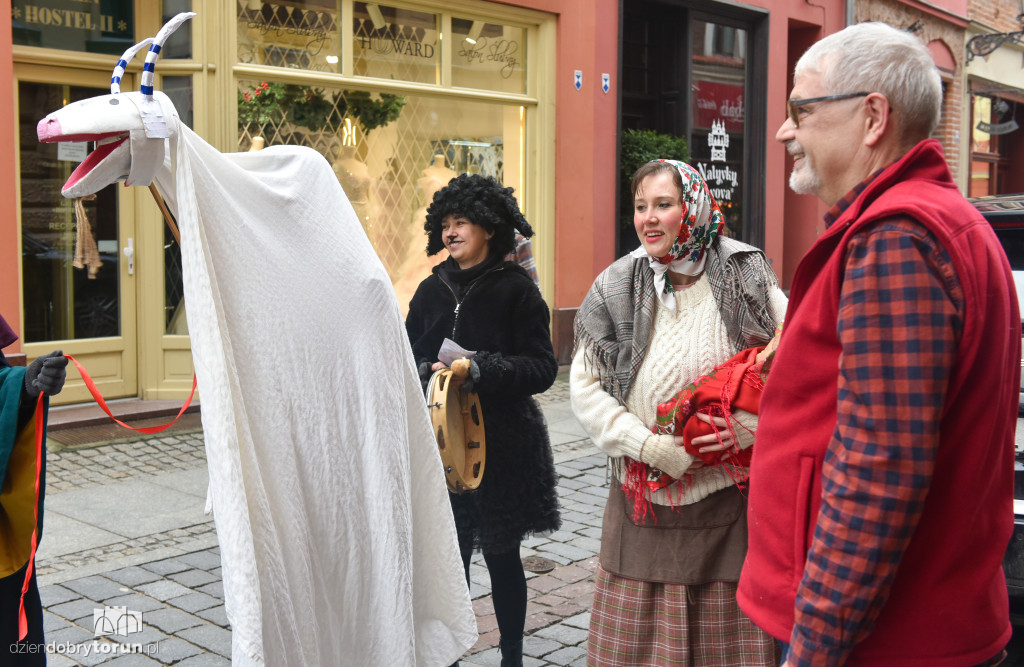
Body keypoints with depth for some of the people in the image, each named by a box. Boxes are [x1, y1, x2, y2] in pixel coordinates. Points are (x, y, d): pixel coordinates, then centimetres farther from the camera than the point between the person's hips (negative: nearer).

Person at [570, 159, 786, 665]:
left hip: (727, 501, -1)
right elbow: (584, 386, 0)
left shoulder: (746, 278, -2)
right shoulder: (615, 288, 2)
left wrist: (751, 425, -14)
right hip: (644, 505, 1)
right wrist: (649, 445, -11)